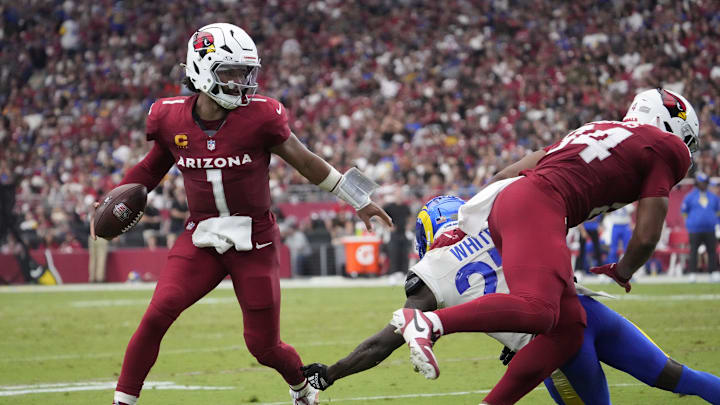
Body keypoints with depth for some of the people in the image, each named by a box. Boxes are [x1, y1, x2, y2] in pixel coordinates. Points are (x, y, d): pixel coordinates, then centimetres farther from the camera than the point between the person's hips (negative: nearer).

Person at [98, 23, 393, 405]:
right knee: (156, 316, -19)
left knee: (263, 345, 5)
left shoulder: (259, 116, -12)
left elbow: (306, 162, -2)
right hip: (201, 237, 1)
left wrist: (359, 201, 2)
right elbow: (153, 167, 16)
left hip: (254, 240, -1)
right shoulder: (172, 119, -4)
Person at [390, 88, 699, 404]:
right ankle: (427, 323, -34)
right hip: (537, 206, -9)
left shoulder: (595, 132, 33)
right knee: (537, 311, -25)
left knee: (568, 326, 5)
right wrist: (623, 272, 25)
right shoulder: (665, 150, 10)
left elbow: (506, 174, 32)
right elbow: (647, 237, 6)